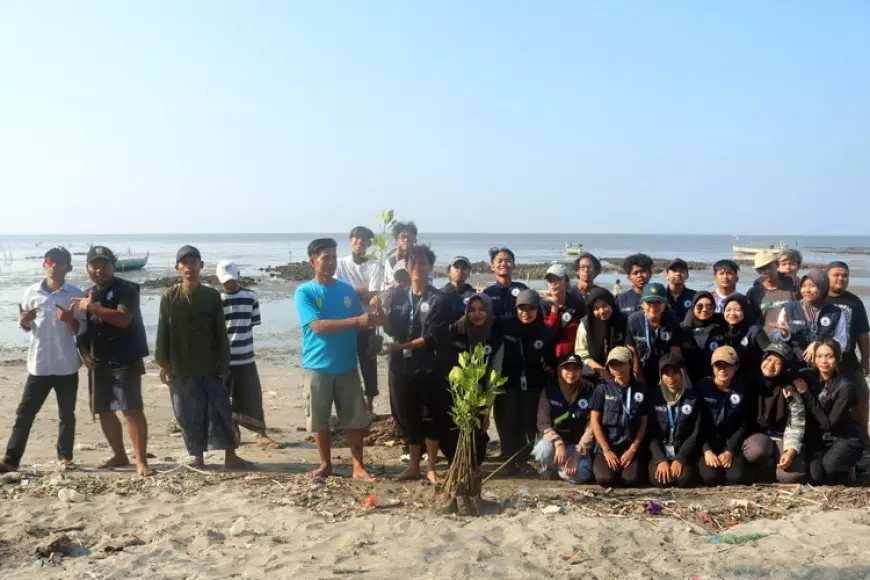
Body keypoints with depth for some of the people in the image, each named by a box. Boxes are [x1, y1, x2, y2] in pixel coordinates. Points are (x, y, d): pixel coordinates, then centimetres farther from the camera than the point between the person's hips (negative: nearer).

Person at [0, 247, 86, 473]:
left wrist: (71, 320, -19)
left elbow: (83, 328, 0)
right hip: (38, 364, 1)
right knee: (25, 412, 3)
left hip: (67, 365, -1)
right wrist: (23, 321, -10)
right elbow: (25, 326, 12)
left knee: (67, 414, 9)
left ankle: (64, 457, 21)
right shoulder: (31, 292, 2)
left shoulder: (75, 294, -3)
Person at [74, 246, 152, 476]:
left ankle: (141, 461, -10)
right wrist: (85, 354, 4)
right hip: (99, 362, 8)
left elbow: (123, 318, -25)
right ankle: (120, 455, 27)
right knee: (103, 411, 12)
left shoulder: (125, 289, -9)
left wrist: (93, 308, -24)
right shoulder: (88, 296, 14)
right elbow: (83, 330, 19)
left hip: (126, 361, -8)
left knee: (132, 410, -13)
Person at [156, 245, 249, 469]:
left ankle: (230, 456, 8)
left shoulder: (212, 296, 2)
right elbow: (162, 332, 3)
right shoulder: (169, 297, 1)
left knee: (221, 411, -1)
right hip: (180, 368, 0)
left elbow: (221, 334, 2)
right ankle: (197, 457, 18)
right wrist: (163, 364, -2)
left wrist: (224, 366, -1)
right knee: (189, 416, 5)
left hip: (210, 367, 0)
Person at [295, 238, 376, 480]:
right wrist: (357, 321, -28)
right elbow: (318, 326, -21)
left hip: (347, 366, 3)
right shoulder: (304, 292, -8)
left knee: (355, 417, 5)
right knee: (319, 419, 8)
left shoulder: (347, 289, 6)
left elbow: (359, 323, 13)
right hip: (317, 366, -3)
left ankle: (358, 466, 15)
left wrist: (370, 321, -11)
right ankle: (326, 464, 24)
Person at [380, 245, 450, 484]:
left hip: (429, 368, -3)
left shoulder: (438, 300, -4)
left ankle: (431, 467, 15)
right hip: (402, 367, 4)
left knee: (432, 417, 2)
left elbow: (431, 338, -11)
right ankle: (413, 465, 23)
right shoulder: (396, 296, 9)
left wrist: (400, 346, -16)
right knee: (409, 417, 11)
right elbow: (390, 329, 0)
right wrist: (380, 312, -17)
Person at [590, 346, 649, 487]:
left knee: (632, 479, -23)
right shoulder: (602, 389, 0)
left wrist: (632, 450, -6)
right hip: (606, 446, -1)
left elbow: (643, 424, 4)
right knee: (606, 479, -24)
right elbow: (594, 421, -3)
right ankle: (601, 463, 11)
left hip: (631, 447, 1)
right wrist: (607, 450, -10)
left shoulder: (641, 389, 3)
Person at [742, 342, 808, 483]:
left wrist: (791, 451, -24)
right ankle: (770, 473, -3)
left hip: (782, 438, -1)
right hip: (758, 435, 1)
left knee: (792, 476, -28)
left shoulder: (790, 390, -6)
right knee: (755, 451, -36)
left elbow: (796, 425, -9)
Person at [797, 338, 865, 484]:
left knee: (830, 464, -33)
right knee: (816, 476, -23)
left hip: (846, 439, -3)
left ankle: (845, 470, 2)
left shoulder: (845, 387, -19)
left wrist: (806, 394, -25)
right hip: (819, 439, 3)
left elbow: (829, 423, -22)